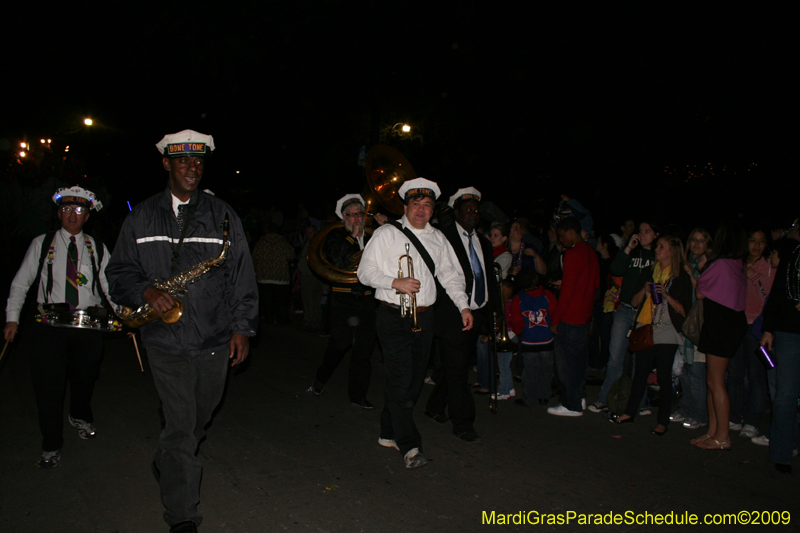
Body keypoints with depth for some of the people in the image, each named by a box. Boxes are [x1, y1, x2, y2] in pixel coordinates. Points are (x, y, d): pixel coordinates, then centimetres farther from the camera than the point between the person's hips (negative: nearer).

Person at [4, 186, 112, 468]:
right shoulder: (41, 244, 7)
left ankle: (80, 416, 45)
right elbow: (20, 283, 9)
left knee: (85, 378, 12)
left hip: (89, 325, 1)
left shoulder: (97, 248, 8)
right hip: (49, 325, -1)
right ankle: (51, 447, 14)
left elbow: (111, 285, 8)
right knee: (48, 384, -2)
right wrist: (12, 318, 0)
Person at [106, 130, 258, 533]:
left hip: (215, 339, 2)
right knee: (180, 424, -3)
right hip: (165, 337, -1)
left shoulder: (222, 215, 3)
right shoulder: (141, 217, 5)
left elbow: (242, 274, 3)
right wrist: (147, 292, -14)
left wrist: (242, 327, -2)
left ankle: (168, 465, 50)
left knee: (200, 415, 19)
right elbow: (119, 271, 8)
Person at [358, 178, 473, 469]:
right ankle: (409, 446, -2)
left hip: (424, 317, 5)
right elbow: (365, 272, -4)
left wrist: (464, 305, 5)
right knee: (400, 379, -9)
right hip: (393, 317, -5)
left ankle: (389, 433, 26)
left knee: (414, 379, 9)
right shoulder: (387, 234, 0)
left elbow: (451, 274, 17)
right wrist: (396, 283, -18)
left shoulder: (438, 238, 14)